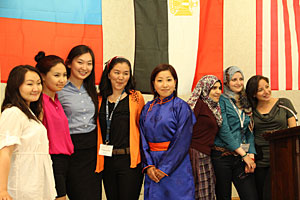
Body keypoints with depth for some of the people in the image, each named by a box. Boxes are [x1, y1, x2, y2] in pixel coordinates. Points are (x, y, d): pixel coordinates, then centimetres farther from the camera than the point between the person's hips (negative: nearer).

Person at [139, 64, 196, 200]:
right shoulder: (148, 108, 9)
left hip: (176, 168, -4)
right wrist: (148, 166, -7)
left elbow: (182, 142, -11)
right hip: (152, 169, 4)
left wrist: (164, 168, -14)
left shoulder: (181, 107, -5)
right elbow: (143, 139, 6)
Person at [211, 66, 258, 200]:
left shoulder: (246, 103, 16)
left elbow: (250, 132, 13)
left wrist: (251, 155, -2)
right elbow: (223, 130, -11)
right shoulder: (221, 100, -2)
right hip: (222, 156, -5)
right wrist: (244, 155, -10)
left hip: (241, 157, 5)